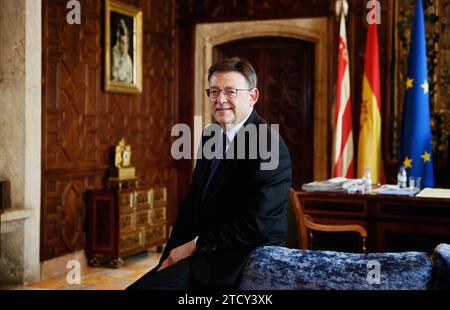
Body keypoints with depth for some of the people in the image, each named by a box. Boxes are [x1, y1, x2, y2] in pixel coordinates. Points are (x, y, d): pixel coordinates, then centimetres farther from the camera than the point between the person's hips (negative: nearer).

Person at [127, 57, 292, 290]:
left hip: (234, 264, -7)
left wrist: (194, 245, -12)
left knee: (144, 286, -22)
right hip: (201, 254, 7)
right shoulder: (209, 137, 12)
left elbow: (255, 225, -19)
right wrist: (171, 255, 1)